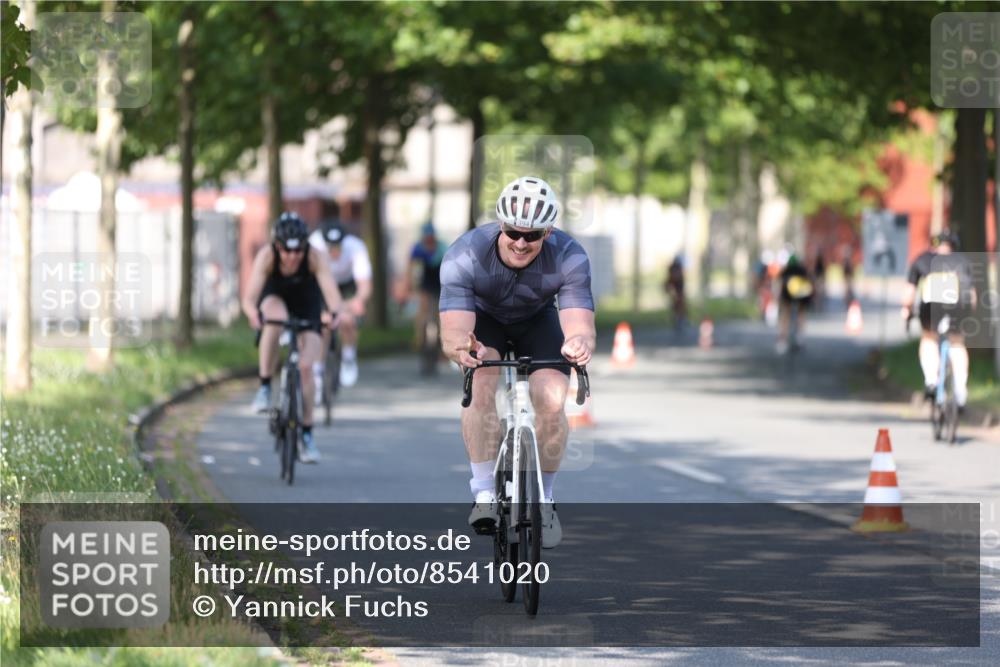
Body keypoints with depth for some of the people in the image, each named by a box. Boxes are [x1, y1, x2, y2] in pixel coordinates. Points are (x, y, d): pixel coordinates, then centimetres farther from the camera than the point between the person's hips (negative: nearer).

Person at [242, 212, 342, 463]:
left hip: (307, 303, 0)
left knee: (306, 367, -13)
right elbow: (249, 298, -40)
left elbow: (331, 292, -41)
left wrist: (332, 313, -63)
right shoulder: (266, 256, -32)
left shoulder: (314, 258, -32)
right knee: (275, 320, -38)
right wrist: (254, 314, -63)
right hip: (275, 297, 0)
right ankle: (264, 387, -24)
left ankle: (307, 435, -1)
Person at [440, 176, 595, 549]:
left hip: (537, 319, 1)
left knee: (551, 402, -20)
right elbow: (453, 329, -45)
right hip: (483, 317, -1)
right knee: (481, 384, -30)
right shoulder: (465, 256, -37)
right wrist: (460, 346, -69)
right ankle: (484, 493, -20)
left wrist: (580, 343, -69)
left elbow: (580, 323, -45)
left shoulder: (569, 258, -34)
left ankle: (543, 499, 2)